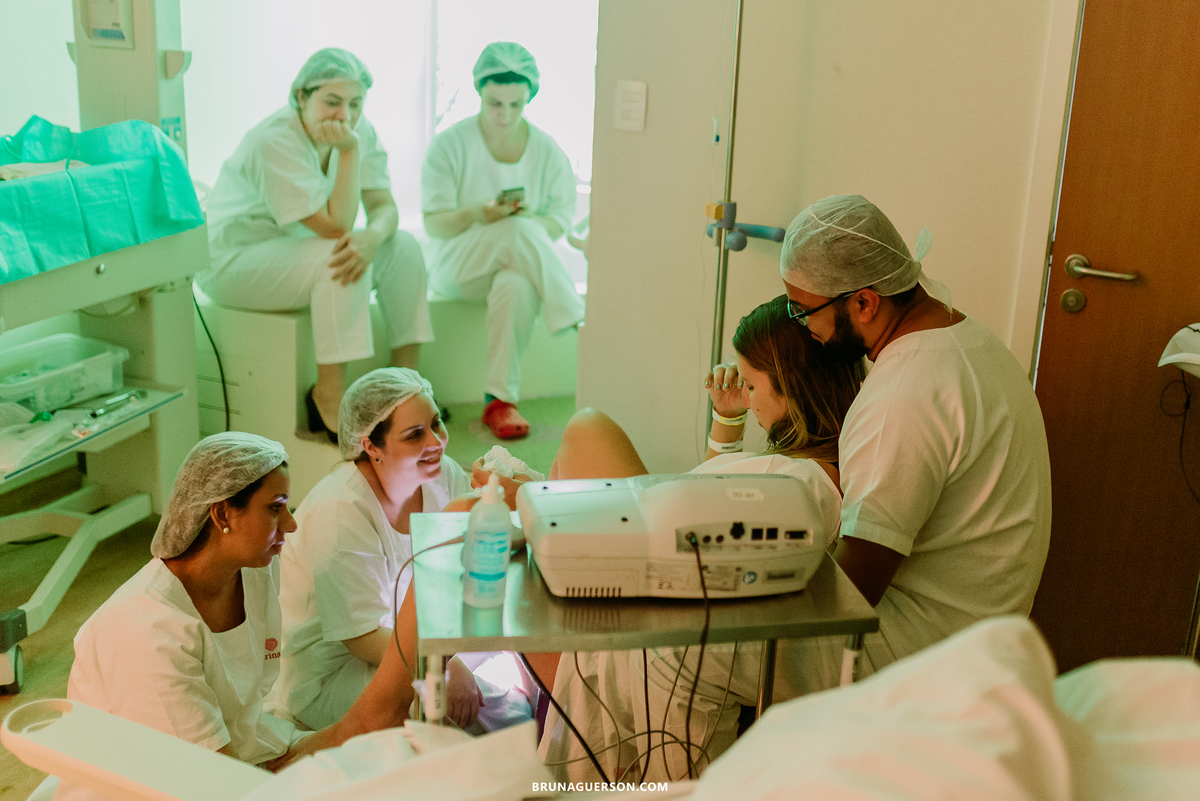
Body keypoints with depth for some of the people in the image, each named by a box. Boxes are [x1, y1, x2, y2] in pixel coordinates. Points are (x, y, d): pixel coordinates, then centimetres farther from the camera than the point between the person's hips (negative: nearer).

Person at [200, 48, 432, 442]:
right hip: (234, 260, -8)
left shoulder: (360, 130, -4)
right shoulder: (274, 141, -27)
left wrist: (373, 236, -33)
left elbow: (384, 206, -10)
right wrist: (349, 152, -34)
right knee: (340, 256, -32)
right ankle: (329, 397, -24)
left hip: (301, 249, 8)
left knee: (403, 247, -10)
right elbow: (336, 226, -31)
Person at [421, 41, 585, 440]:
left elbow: (558, 224, 2)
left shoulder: (547, 151, 2)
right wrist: (473, 215, -28)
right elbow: (433, 225, -6)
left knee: (517, 285, -38)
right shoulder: (449, 144, -3)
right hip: (456, 263, -2)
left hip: (517, 264, 2)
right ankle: (577, 324, -27)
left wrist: (529, 218, -21)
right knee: (517, 233, -35)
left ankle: (500, 400, -31)